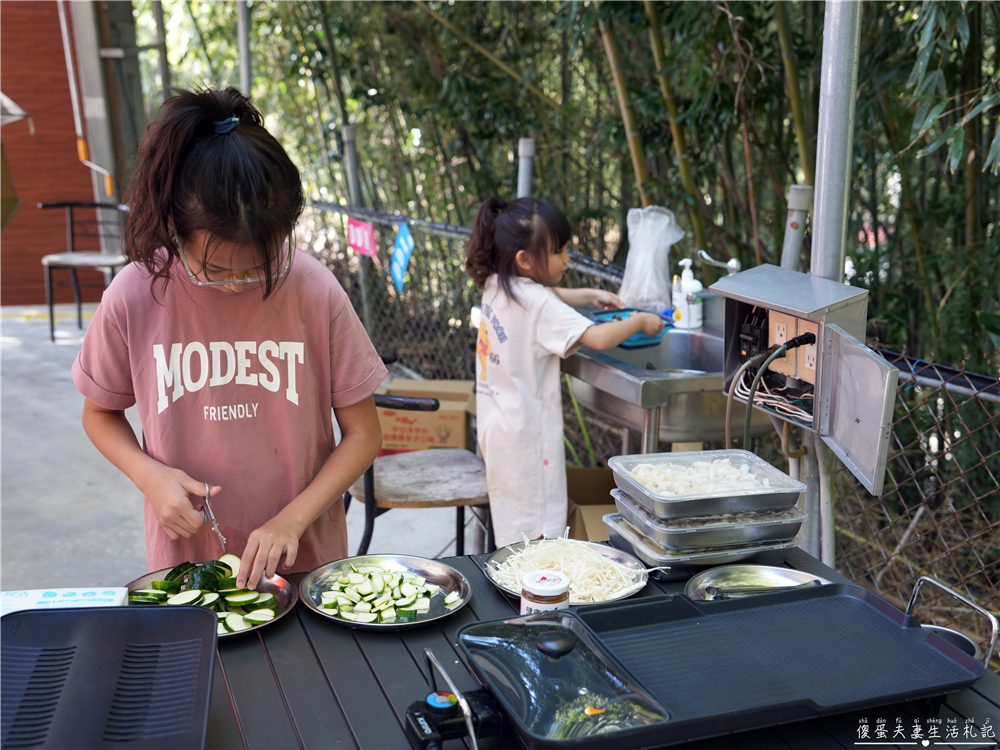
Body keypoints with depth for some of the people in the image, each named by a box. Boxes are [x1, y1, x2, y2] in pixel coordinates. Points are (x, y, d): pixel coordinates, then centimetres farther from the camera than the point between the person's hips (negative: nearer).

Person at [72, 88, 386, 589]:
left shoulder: (315, 290, -16)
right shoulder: (132, 298, -14)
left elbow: (363, 434, -8)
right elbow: (100, 414, 3)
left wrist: (292, 520, -19)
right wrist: (150, 475, -15)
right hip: (184, 562, 1)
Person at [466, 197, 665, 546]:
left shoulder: (496, 285, 5)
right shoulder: (537, 303, -22)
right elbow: (599, 338, -28)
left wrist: (589, 295, 18)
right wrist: (639, 321, -11)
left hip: (497, 423, 9)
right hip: (527, 434, -9)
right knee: (534, 533, -1)